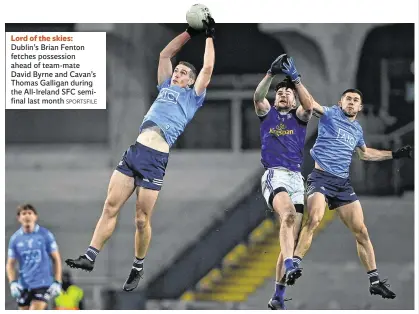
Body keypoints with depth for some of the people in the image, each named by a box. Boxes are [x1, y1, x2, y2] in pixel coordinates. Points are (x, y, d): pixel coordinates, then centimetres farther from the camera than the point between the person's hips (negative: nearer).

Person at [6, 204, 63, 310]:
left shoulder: (45, 235, -2)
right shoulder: (15, 238, 4)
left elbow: (56, 259, 2)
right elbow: (10, 264, 8)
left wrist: (57, 282, -6)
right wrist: (13, 283, -8)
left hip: (43, 284, -3)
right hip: (23, 286, 3)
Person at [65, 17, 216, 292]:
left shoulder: (193, 96, 12)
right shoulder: (166, 87, 26)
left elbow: (207, 68, 6)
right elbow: (165, 54, 31)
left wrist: (209, 36, 14)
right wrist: (190, 32, 30)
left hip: (156, 159, -5)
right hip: (134, 150, 5)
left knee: (142, 219, -3)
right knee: (110, 207, -2)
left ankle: (138, 267, 12)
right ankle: (90, 257, -4)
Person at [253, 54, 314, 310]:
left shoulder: (299, 117, 19)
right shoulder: (267, 114, 17)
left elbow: (309, 105, -5)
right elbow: (258, 96, -4)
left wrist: (295, 78, -12)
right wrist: (272, 73, -14)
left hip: (297, 178, 3)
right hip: (274, 175, -3)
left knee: (292, 237, -1)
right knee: (288, 213, -34)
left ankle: (278, 297, 5)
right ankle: (289, 267, -53)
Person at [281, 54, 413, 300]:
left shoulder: (357, 129, 17)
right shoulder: (330, 115, 1)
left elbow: (365, 153, 35)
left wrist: (396, 154, 32)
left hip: (343, 183, 6)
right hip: (321, 177, -6)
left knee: (361, 231, 2)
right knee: (315, 218, -31)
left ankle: (375, 280, 9)